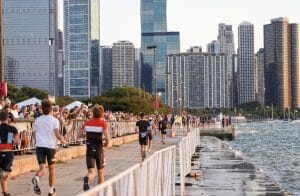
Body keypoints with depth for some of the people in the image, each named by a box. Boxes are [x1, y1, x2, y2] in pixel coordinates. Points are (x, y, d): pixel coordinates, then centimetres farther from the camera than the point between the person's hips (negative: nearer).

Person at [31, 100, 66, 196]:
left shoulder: (37, 120, 10)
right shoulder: (54, 120, -1)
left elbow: (35, 134, 12)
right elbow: (57, 135, -10)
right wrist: (62, 140, 9)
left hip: (39, 146, 2)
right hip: (50, 146, -2)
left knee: (42, 168, -2)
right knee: (52, 169, 14)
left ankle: (36, 178, -36)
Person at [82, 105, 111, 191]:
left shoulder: (87, 123, 5)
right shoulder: (102, 123, -6)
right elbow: (108, 138, -16)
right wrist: (106, 143, 5)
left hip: (89, 150, 2)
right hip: (99, 149, -2)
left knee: (91, 172, -5)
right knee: (101, 173, 17)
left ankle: (87, 179, -39)